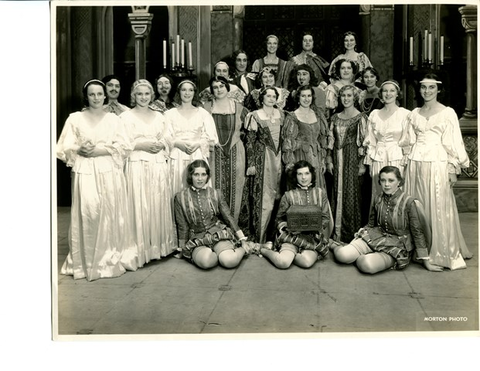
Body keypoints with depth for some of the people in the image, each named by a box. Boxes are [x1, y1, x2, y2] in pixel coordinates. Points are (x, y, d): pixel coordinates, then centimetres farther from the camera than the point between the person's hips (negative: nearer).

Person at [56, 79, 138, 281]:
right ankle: (87, 261, 2)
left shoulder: (113, 119, 10)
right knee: (88, 214, -8)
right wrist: (80, 149, -16)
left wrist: (101, 150, -11)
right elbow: (66, 148, 2)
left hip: (110, 172, 2)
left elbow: (124, 146, 1)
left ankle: (111, 258, 13)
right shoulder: (75, 118, 5)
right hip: (86, 173, -2)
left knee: (111, 214, 2)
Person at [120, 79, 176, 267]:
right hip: (137, 165, -4)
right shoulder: (126, 117, 2)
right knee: (140, 207, -6)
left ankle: (159, 244, 16)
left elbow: (167, 140, 18)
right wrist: (142, 145, -15)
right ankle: (140, 248, 1)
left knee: (159, 205, 5)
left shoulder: (159, 116, 16)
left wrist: (161, 145, -3)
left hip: (158, 165, 4)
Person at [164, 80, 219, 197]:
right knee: (177, 191, -5)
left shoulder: (203, 113, 12)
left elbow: (211, 138, 5)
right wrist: (178, 143, -15)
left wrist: (197, 143, -11)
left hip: (198, 157, 0)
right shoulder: (170, 114, 11)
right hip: (177, 158, 0)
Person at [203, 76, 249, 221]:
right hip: (213, 154, -1)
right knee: (214, 189, -2)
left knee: (234, 190, 2)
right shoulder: (206, 108, 5)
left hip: (235, 153, 1)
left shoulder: (239, 108, 7)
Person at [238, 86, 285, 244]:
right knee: (263, 197, -5)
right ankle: (260, 237, 2)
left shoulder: (281, 114, 11)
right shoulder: (254, 116, -3)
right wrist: (251, 164, -11)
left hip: (278, 156, 5)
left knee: (276, 194, 6)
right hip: (261, 158, -5)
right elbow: (250, 141, -6)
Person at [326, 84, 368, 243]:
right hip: (337, 159, 5)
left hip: (353, 159, -5)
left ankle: (352, 234, 6)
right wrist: (329, 160, 5)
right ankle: (336, 233, 15)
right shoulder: (335, 118, 11)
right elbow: (331, 141, 12)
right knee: (337, 194, 7)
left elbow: (364, 142, -7)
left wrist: (362, 164, -12)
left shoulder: (360, 117, -3)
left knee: (351, 194, -3)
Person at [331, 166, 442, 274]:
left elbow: (417, 232, -11)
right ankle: (335, 246, 11)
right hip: (377, 237, 4)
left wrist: (426, 262, -9)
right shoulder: (378, 199, 1)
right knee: (343, 255, -23)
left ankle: (358, 257, 0)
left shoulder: (409, 202, -16)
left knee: (368, 265, -33)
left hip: (398, 246, -4)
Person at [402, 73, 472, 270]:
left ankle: (443, 253, 8)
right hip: (415, 164, 4)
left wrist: (454, 168, -7)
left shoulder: (448, 113, 1)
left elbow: (454, 143, -2)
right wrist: (408, 164, 11)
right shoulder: (414, 114, 12)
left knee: (438, 209, -2)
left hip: (437, 164, -4)